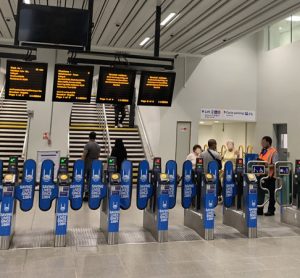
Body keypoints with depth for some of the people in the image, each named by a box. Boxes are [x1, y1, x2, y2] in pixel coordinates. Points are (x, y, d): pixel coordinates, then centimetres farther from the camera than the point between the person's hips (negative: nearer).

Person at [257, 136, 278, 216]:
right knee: (260, 193, 6)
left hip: (270, 175, -7)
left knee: (271, 194, 6)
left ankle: (271, 210, 15)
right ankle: (259, 210, 12)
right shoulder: (262, 151, 13)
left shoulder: (273, 151, -9)